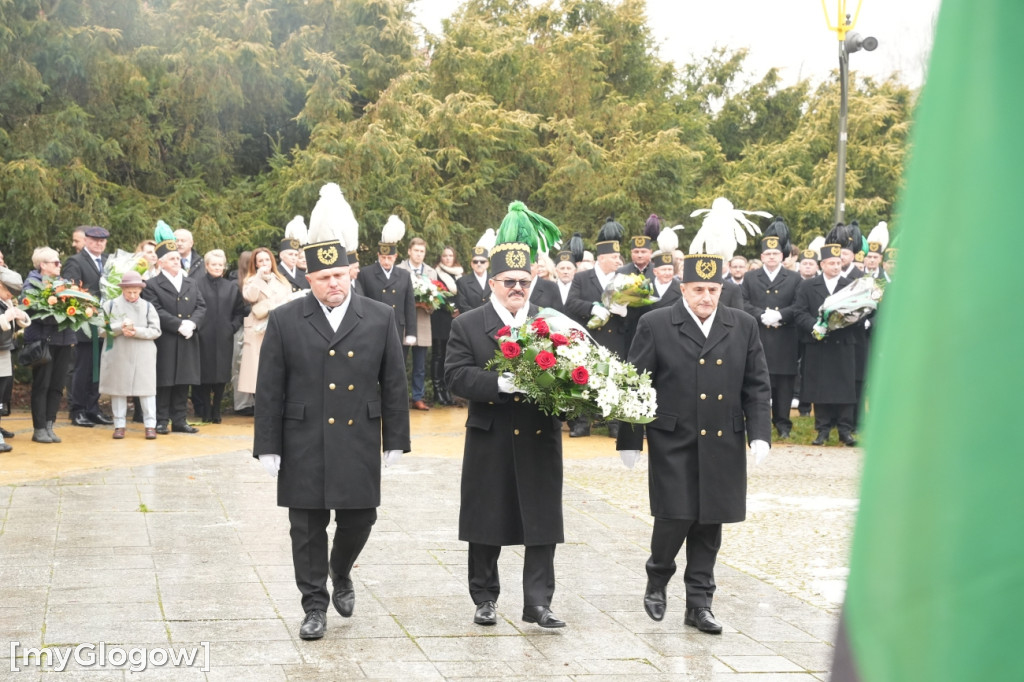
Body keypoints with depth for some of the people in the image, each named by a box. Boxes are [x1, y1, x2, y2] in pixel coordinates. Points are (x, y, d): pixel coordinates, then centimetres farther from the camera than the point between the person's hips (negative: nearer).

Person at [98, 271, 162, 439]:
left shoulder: (147, 307, 4)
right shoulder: (110, 305, 4)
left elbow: (155, 331, -1)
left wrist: (137, 331, -16)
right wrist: (120, 328, -16)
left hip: (143, 356, 0)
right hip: (118, 355, 1)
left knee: (146, 389, -1)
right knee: (119, 389, 6)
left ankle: (150, 425, 4)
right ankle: (119, 425, 14)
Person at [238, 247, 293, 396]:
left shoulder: (281, 282, 18)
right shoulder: (251, 281, 11)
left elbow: (287, 302, 8)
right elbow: (250, 297, -9)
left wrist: (264, 308, -2)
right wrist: (260, 276, -10)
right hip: (258, 332, -2)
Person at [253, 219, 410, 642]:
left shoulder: (380, 318, 3)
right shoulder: (284, 321, 0)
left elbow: (394, 383, 6)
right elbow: (269, 389, 0)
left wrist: (395, 440, 4)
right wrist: (268, 447, -3)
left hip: (360, 443, 1)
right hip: (304, 445, -1)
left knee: (359, 518, 5)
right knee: (308, 528, 4)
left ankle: (341, 574, 35)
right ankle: (314, 606, 16)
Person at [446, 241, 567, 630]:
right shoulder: (467, 326, 3)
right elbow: (457, 376, -9)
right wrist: (499, 384, -23)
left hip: (541, 440, 1)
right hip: (490, 441, -1)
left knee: (542, 524, -1)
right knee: (485, 524, 8)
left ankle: (538, 603, 5)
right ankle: (485, 599, 22)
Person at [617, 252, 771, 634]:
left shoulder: (743, 327, 8)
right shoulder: (655, 325, -1)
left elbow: (756, 386, 10)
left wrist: (760, 433, -2)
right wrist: (629, 440, -3)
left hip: (723, 446, 3)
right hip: (673, 444, -3)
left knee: (709, 524, 7)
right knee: (675, 517, -6)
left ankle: (699, 603, 16)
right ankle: (657, 581, 21)